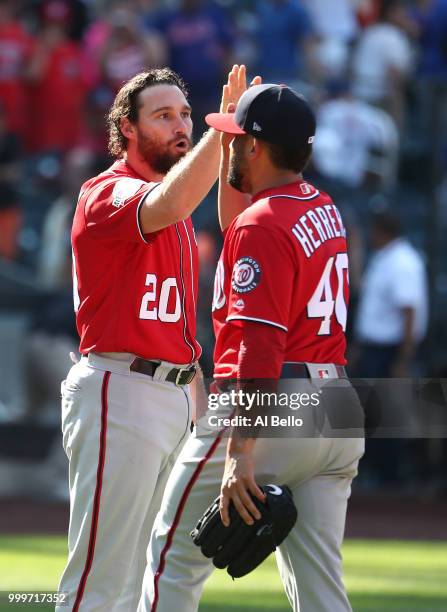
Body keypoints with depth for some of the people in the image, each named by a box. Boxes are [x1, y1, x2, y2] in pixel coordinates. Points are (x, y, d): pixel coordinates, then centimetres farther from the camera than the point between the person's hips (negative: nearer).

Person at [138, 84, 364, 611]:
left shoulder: (262, 224, -13)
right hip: (337, 410, 9)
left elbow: (261, 345, -23)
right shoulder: (323, 209, 14)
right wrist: (230, 142, 28)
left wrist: (240, 454, -27)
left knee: (175, 555, 4)